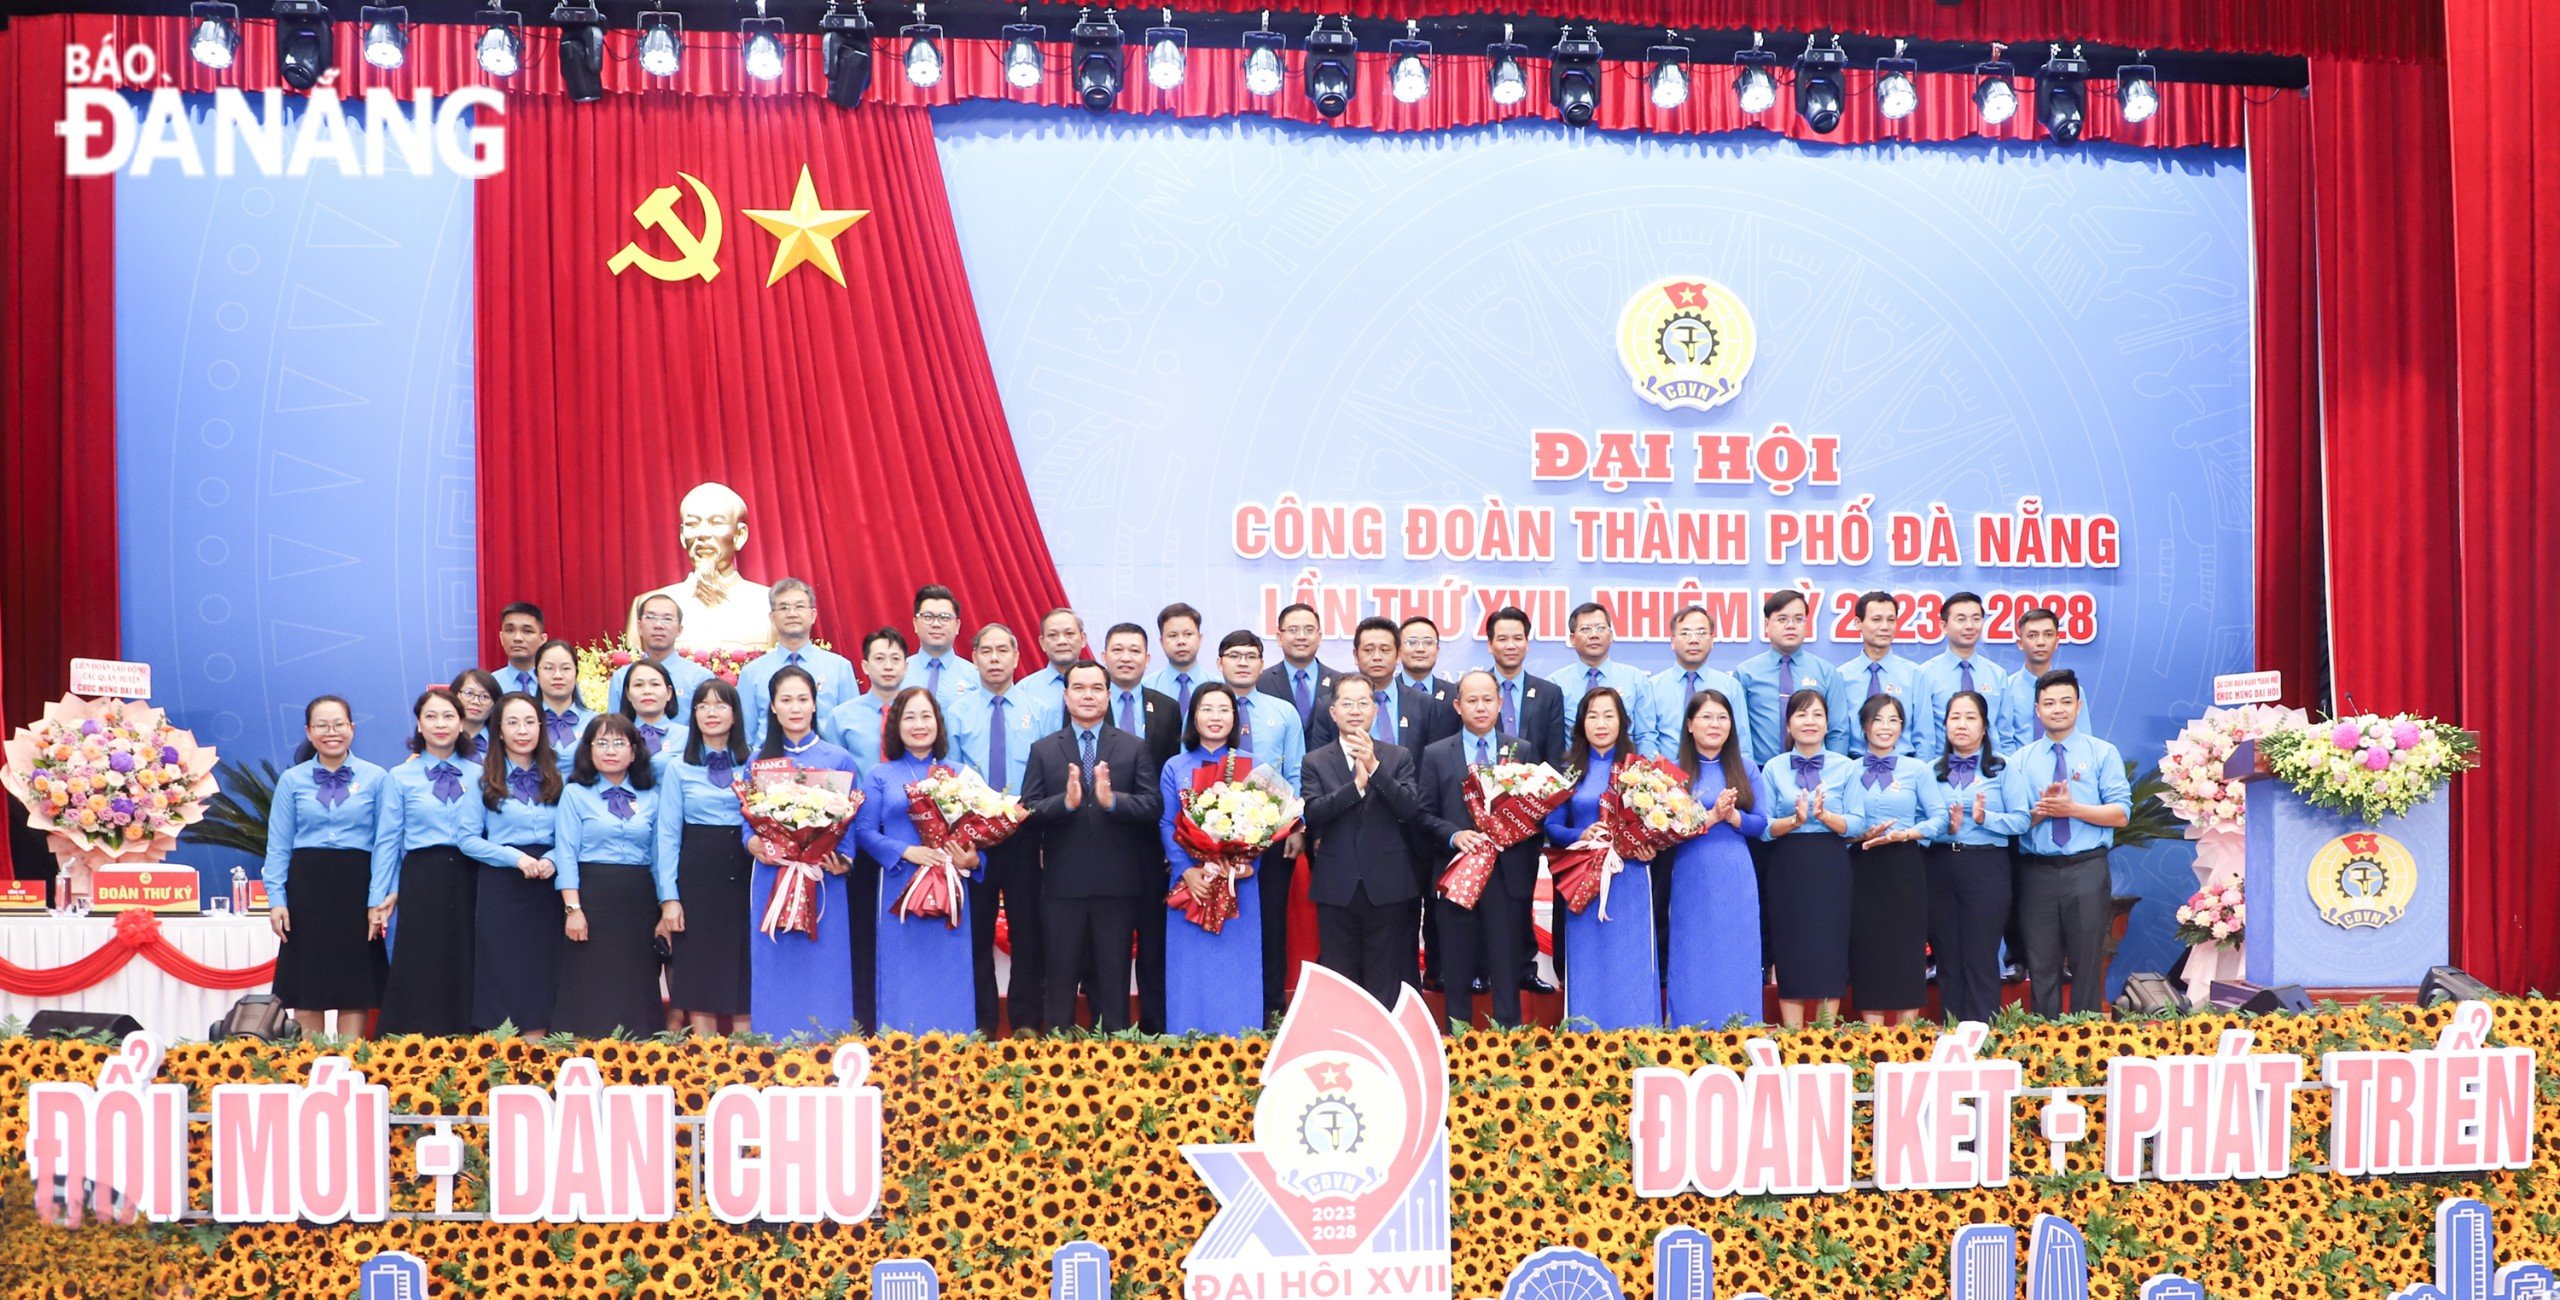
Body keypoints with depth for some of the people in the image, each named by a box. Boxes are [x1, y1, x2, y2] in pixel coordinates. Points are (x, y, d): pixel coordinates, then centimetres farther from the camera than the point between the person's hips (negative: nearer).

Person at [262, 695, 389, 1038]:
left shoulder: (376, 778, 4)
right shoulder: (292, 780, 8)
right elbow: (278, 845, 7)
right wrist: (276, 899, -3)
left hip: (357, 886, -1)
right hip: (307, 886, 1)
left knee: (356, 990, 2)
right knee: (306, 990, 4)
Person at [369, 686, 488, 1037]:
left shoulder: (479, 776, 10)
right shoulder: (400, 778, 6)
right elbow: (387, 842, 5)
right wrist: (379, 899, 1)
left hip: (468, 885, 2)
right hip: (421, 884, -1)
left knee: (465, 978, 3)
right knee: (419, 981, -1)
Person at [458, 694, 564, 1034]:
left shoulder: (555, 778, 11)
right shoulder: (484, 778, 2)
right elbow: (468, 840, -4)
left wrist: (551, 861, -9)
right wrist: (516, 858, -15)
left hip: (545, 889, 3)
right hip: (500, 888, -3)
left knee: (541, 979, 2)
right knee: (501, 979, -2)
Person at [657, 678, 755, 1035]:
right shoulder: (678, 767, 6)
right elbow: (668, 834, 2)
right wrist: (669, 896, -6)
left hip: (744, 875, 1)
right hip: (697, 876, -1)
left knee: (744, 975, 2)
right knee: (698, 978, -1)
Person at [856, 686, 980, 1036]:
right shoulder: (880, 777, 9)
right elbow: (864, 830, 0)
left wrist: (973, 858, -13)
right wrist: (907, 852, -15)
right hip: (900, 890, -1)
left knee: (949, 978, 1)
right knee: (903, 978, 1)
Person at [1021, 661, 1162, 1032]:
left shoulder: (1135, 747, 6)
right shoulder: (1043, 750, 7)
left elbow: (1154, 806, -4)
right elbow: (1027, 811, -2)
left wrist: (1113, 800, -21)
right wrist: (1065, 802, -20)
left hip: (1117, 883, 0)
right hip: (1062, 883, 0)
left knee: (1114, 977, 7)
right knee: (1061, 977, 7)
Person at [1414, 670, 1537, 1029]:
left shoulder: (1522, 751, 8)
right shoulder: (1435, 754, 6)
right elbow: (1426, 813, 3)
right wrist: (1454, 835, -14)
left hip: (1507, 874, 0)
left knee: (1506, 965, 2)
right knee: (1457, 965, 6)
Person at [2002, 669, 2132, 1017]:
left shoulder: (2103, 753, 6)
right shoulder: (2020, 761, 10)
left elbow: (2121, 813, -3)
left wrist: (2072, 808, -14)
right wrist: (2042, 809, -16)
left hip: (2087, 870, -2)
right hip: (2037, 871, 2)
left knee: (2087, 964, 1)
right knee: (2041, 967, 5)